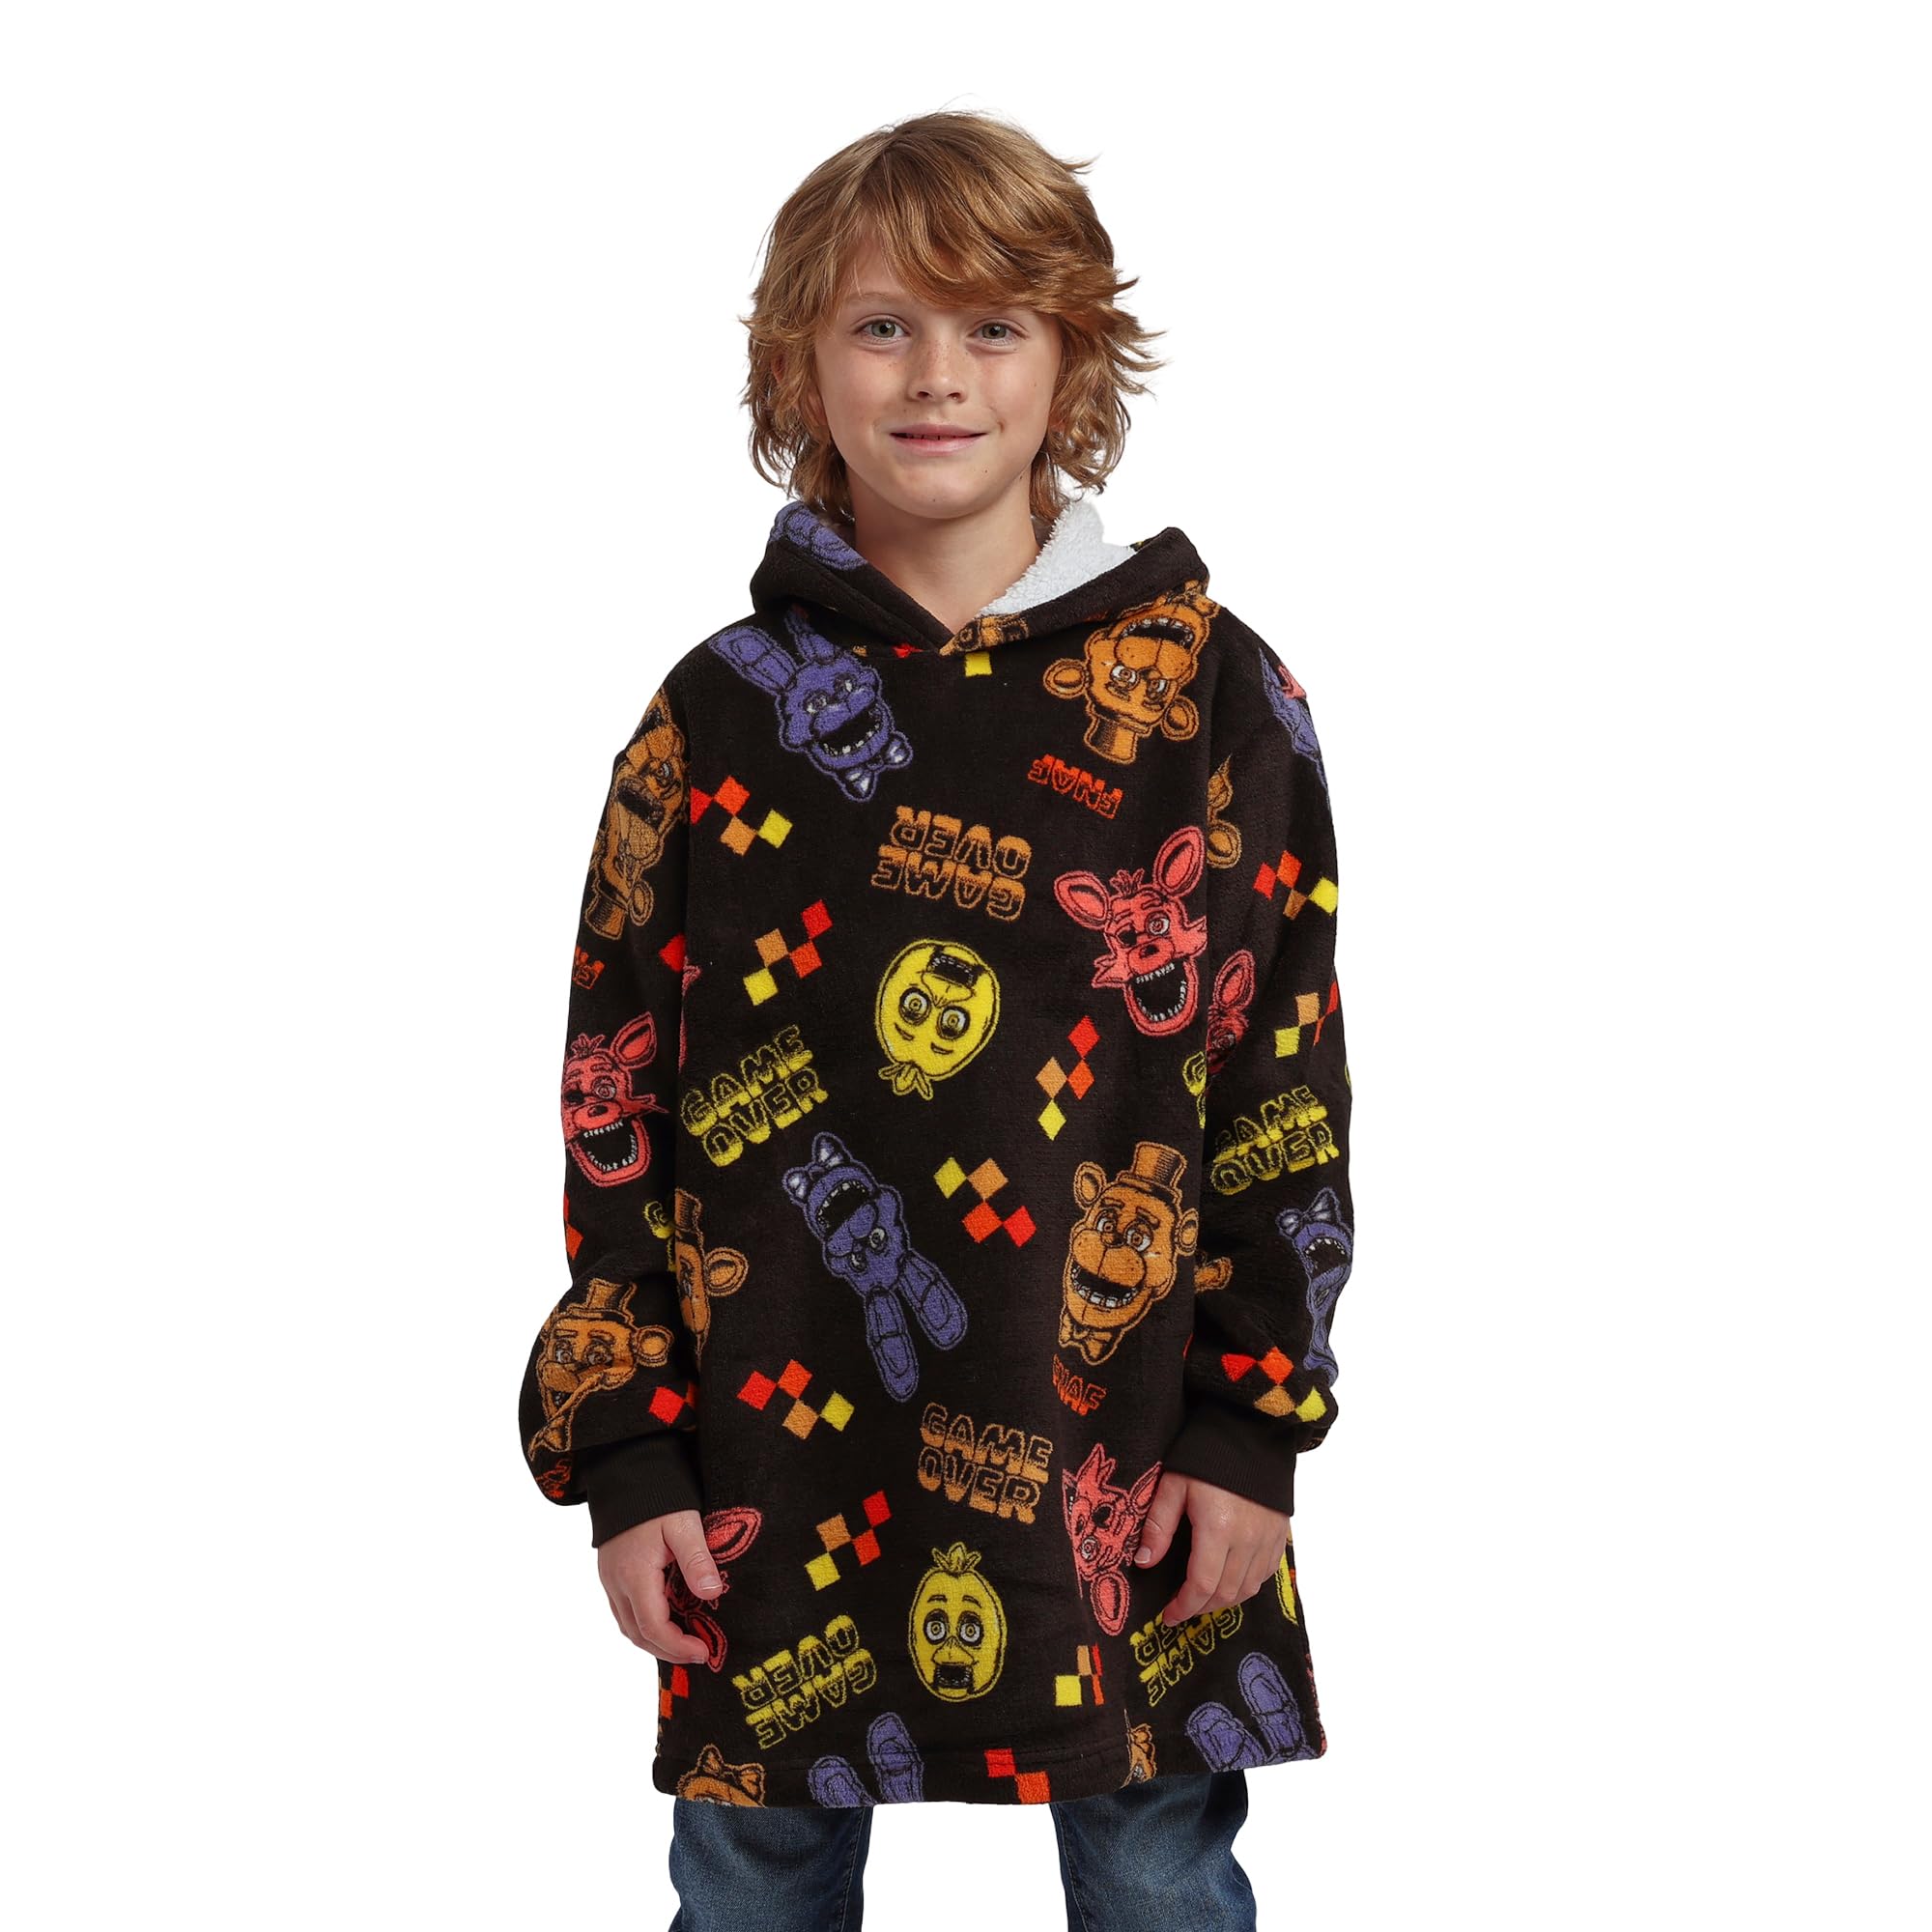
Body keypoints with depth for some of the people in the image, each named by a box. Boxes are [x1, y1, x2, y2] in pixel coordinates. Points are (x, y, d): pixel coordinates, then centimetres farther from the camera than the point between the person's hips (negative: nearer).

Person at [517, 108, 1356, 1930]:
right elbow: (616, 1106, 2)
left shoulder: (1214, 695, -1)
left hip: (1124, 1461, 0)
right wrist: (623, 1456, -1)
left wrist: (1252, 1426, -4)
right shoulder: (719, 712, 0)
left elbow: (1288, 1086, 0)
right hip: (781, 1454, 1)